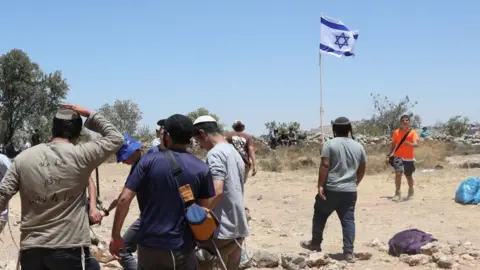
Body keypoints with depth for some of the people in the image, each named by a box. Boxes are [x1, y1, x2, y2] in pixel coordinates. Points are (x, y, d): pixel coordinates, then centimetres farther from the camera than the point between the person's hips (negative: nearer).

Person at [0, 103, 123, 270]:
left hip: (30, 249, 4)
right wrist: (89, 115, 13)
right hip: (70, 249, -4)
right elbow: (116, 138, 7)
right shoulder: (81, 155, -5)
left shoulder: (23, 158, 5)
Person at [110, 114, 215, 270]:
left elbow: (124, 199, -10)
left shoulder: (148, 161, -6)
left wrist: (116, 236, -1)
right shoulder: (201, 169, -2)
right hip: (183, 248, 0)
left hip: (150, 245, 0)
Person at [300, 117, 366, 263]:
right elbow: (362, 169, 13)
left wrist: (320, 185, -12)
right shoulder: (358, 146, 8)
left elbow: (324, 166, -14)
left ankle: (315, 243, 27)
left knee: (320, 216, 15)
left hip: (330, 189, -3)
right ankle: (348, 252, 1)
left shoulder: (330, 144, -7)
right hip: (350, 191, 3)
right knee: (348, 220, 3)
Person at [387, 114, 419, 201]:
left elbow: (416, 144, -16)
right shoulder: (396, 132, 3)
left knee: (409, 176, 12)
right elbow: (393, 144, 12)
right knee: (398, 173, -17)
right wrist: (390, 154, 5)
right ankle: (398, 193, -10)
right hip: (398, 157, 1)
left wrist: (408, 143, -35)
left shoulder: (412, 132, -5)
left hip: (409, 158, 0)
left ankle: (411, 191, 38)